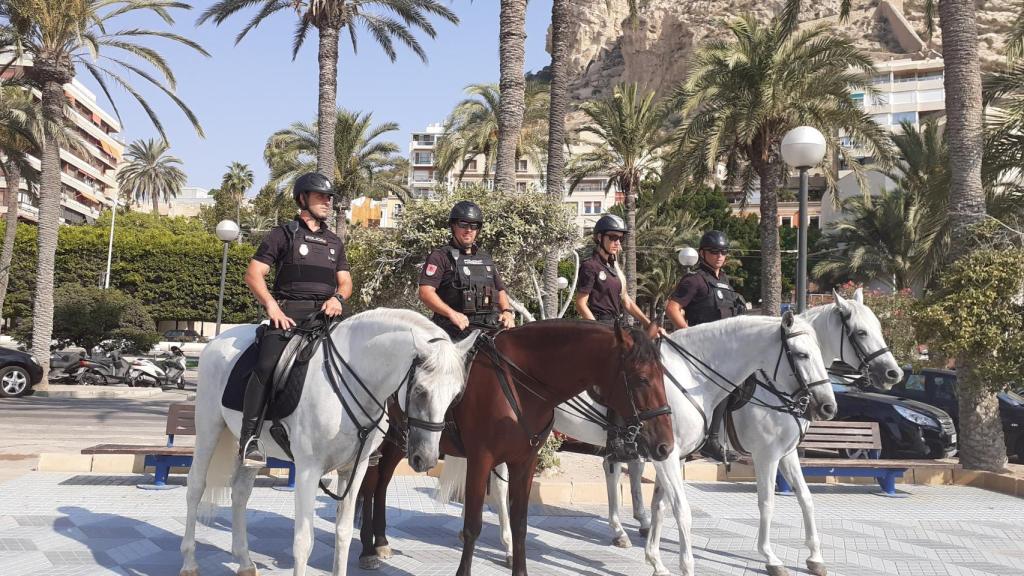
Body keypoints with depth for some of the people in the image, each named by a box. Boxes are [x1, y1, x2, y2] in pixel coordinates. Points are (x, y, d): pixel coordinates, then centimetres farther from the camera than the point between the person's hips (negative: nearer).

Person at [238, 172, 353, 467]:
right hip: (288, 314, -5)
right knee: (267, 365, -26)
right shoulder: (284, 234, 8)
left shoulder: (334, 242, 23)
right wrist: (271, 305, -13)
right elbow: (253, 274, 2)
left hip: (325, 315, 5)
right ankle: (249, 438, -21)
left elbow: (345, 281, 21)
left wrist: (338, 298, -2)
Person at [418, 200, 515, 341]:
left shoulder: (485, 257, 26)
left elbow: (500, 290, 30)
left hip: (490, 324, 6)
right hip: (457, 325, -5)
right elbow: (425, 292, -6)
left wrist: (507, 312, 8)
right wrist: (452, 313, -19)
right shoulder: (440, 256, 6)